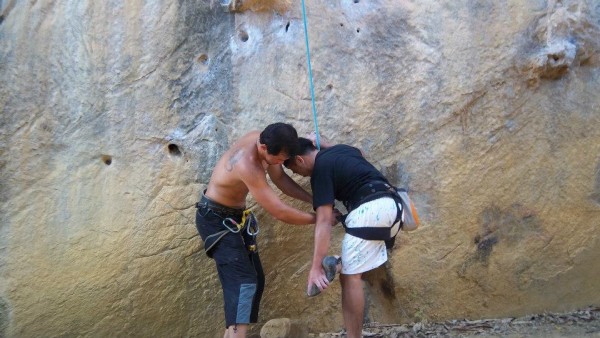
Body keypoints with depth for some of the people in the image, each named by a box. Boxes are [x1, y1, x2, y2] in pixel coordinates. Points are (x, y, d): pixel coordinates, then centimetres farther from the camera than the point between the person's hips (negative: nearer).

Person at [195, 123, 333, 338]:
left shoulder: (263, 140, -11)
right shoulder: (248, 166, -36)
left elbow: (280, 178, 3)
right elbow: (280, 212, -30)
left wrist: (315, 201, -6)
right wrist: (318, 218, -17)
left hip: (238, 216, 9)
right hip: (216, 218, -9)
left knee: (255, 280, 8)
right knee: (242, 282, -20)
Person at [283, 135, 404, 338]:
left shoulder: (321, 170, -3)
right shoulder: (340, 149, 20)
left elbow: (323, 221, -13)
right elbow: (358, 154, 47)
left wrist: (316, 267, -16)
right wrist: (323, 144, 47)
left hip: (370, 209, -9)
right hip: (389, 204, 10)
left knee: (350, 277, -6)